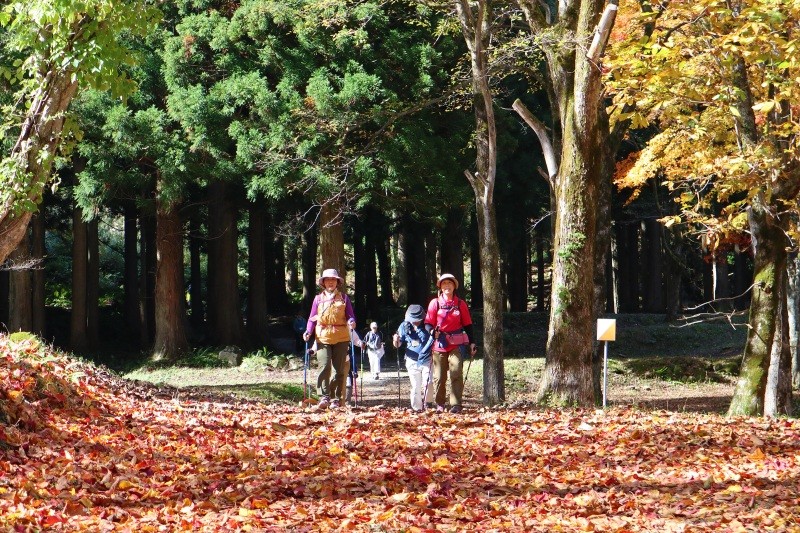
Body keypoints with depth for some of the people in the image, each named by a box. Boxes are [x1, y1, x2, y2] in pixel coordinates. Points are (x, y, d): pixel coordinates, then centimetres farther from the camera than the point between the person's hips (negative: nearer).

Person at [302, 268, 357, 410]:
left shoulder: (344, 298, 8)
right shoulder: (318, 299, 9)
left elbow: (350, 315, 9)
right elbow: (312, 318, 11)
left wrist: (351, 322, -14)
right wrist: (308, 331, -5)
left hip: (341, 338, 1)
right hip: (323, 337, -1)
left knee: (340, 370, 3)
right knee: (324, 367, -15)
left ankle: (337, 399, 10)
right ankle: (324, 398, -18)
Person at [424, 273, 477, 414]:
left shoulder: (461, 304, 8)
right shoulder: (435, 303, 5)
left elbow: (467, 324, 13)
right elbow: (428, 323, 5)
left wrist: (472, 343, 7)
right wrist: (432, 331, -17)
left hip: (457, 344, 0)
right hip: (440, 344, 0)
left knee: (456, 374, -10)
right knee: (439, 376, 3)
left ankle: (456, 405, -12)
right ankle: (439, 404, 14)